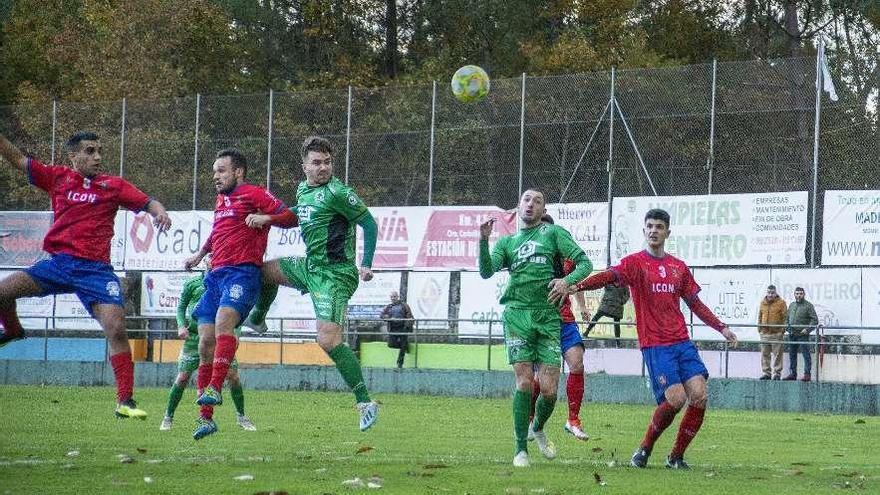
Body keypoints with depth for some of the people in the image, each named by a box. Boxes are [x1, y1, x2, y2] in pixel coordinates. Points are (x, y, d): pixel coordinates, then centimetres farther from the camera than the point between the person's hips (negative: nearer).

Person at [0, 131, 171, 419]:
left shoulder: (114, 186, 8)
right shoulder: (58, 177, 11)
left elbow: (147, 203, 3)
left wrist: (160, 212, -19)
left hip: (95, 268, -2)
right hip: (59, 263, 2)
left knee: (116, 329, -16)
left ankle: (125, 401, -10)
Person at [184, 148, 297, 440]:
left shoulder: (253, 194, 2)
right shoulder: (221, 200, 26)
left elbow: (291, 217, -4)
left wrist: (266, 217, -19)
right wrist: (200, 254, 50)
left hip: (242, 271, -8)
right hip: (216, 274, 8)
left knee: (223, 320, -33)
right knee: (206, 342, -2)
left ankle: (214, 389, -42)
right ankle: (206, 418, 0)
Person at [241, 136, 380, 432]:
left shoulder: (337, 193, -16)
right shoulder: (303, 189, 10)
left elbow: (369, 224, -14)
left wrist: (366, 264, -20)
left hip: (334, 275, -9)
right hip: (309, 266, 9)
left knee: (328, 340, -20)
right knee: (265, 269, 25)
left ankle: (365, 403, -19)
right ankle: (257, 320, 52)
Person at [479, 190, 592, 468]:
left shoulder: (554, 233, 13)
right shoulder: (507, 242, 19)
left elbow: (584, 263, 7)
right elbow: (487, 271, 5)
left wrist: (567, 280, -13)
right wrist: (483, 241, -9)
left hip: (548, 316, 0)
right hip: (517, 312, 0)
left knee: (549, 389, -5)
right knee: (525, 382, -12)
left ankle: (538, 429, 26)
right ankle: (521, 449, -3)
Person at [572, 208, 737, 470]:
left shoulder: (679, 267, 16)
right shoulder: (636, 262, 0)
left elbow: (695, 303, 25)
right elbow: (610, 276, -18)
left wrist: (722, 327, 21)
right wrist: (576, 285, -36)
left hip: (682, 341, 5)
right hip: (655, 345, -5)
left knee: (699, 395, -10)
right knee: (675, 398, -19)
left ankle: (676, 457, 4)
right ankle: (644, 450, 3)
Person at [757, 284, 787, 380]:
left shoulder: (781, 302, 0)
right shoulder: (763, 302, 13)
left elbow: (784, 317, -1)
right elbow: (760, 316, 19)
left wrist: (783, 328, -8)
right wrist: (759, 327, 11)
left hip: (777, 333, -4)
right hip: (764, 333, 4)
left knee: (777, 354, -3)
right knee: (764, 354, 6)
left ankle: (777, 373, 2)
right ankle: (766, 373, 12)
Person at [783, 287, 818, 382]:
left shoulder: (808, 305, -3)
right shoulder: (792, 305, 16)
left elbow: (815, 320, -7)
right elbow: (787, 318, 25)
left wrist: (807, 329, -17)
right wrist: (787, 326, 6)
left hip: (803, 335, -7)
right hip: (792, 335, 7)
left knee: (806, 355, -6)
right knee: (792, 355, 10)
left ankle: (807, 374, -6)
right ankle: (792, 373, 18)